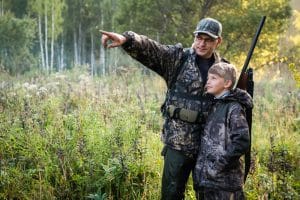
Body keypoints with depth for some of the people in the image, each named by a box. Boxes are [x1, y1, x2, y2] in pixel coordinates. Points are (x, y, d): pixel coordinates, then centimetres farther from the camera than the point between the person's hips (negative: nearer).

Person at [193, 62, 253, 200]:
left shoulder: (234, 108, -9)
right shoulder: (214, 106, 15)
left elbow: (241, 142, -18)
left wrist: (218, 165, -18)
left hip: (224, 180, -8)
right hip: (206, 179, 8)